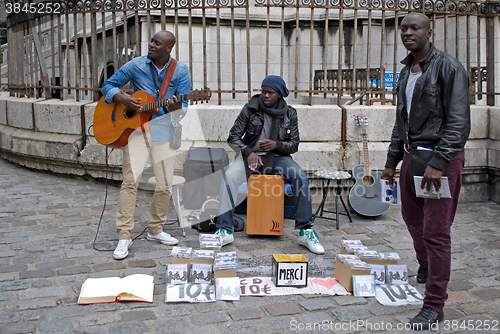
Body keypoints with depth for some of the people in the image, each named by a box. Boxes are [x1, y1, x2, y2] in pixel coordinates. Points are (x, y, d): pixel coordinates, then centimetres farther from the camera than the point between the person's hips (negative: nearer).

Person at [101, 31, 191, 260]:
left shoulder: (181, 71, 2)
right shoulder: (136, 65, 1)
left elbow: (183, 109, -1)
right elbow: (108, 86, 8)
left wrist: (176, 109, -26)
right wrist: (122, 99, -13)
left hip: (163, 130, 2)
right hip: (135, 126, -1)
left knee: (165, 186, 4)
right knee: (130, 179, -14)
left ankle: (155, 229, 25)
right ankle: (124, 236, -6)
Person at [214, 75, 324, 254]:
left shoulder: (289, 113, 0)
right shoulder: (250, 108, -4)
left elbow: (294, 144, 3)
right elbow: (233, 137, -2)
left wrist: (276, 145, -18)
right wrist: (249, 152, -20)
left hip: (278, 156, 1)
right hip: (252, 154, 0)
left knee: (300, 177, -28)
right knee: (229, 176, -30)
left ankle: (306, 231, -19)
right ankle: (225, 231, -23)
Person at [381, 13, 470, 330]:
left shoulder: (448, 67, -10)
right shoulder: (406, 72, 15)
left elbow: (459, 121, -16)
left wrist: (439, 162, -23)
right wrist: (392, 161, 18)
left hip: (441, 157, -8)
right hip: (412, 155, 8)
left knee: (436, 231, -6)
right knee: (413, 219, 18)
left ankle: (434, 306, 3)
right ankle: (426, 267, 47)